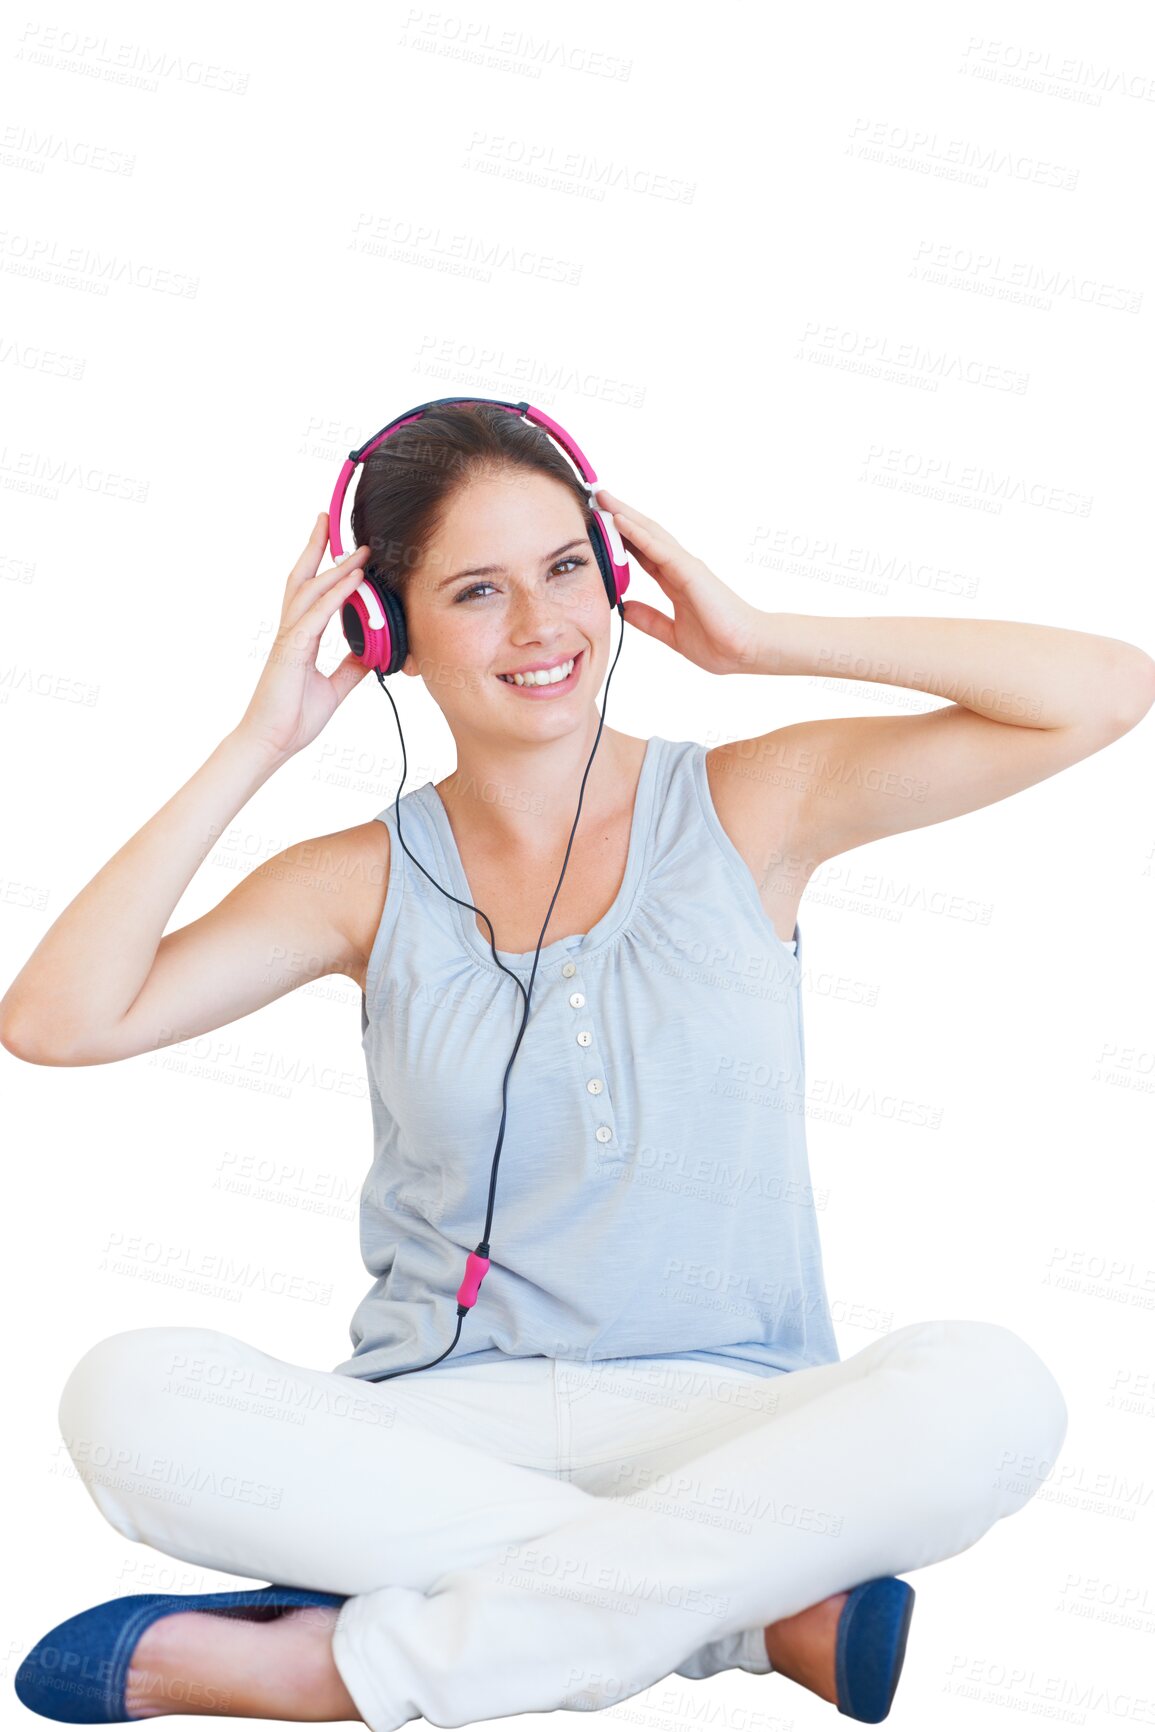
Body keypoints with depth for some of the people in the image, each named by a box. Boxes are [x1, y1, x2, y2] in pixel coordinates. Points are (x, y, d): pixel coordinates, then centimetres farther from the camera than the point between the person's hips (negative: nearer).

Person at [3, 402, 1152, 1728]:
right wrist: (258, 745, -4)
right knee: (123, 1397, -29)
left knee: (990, 1396, -33)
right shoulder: (370, 883, 7)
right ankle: (770, 1607, -21)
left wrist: (769, 644, -2)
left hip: (723, 1422, 0)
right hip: (439, 1425, 1)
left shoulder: (746, 809, 5)